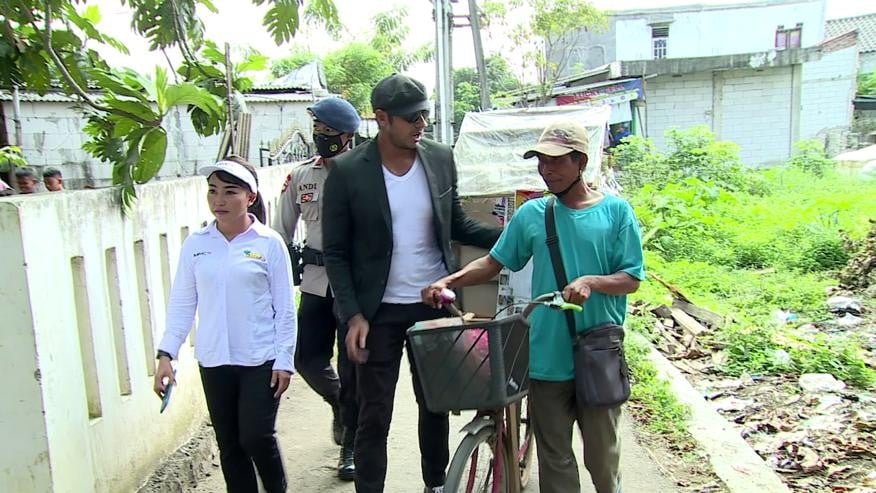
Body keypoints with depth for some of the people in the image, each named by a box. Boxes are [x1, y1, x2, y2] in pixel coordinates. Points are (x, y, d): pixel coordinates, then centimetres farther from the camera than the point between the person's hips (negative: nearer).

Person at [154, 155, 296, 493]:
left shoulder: (269, 243, -7)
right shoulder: (195, 245, 1)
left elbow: (284, 307, -5)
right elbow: (182, 303, 5)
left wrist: (284, 359, -6)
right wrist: (166, 353, -2)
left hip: (261, 360, -3)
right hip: (213, 362, 3)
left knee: (256, 437, -4)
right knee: (229, 444, 12)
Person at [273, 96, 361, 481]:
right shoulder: (300, 176, 5)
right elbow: (282, 231, 11)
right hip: (315, 282, 4)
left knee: (352, 367, 5)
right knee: (308, 358, 4)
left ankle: (350, 447, 23)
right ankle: (338, 402, 38)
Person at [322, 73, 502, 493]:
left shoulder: (441, 158, -1)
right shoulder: (347, 170, -11)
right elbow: (335, 251, -6)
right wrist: (353, 315, -13)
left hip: (435, 304, 4)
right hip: (378, 311, -3)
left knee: (436, 403, 18)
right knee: (375, 415, 4)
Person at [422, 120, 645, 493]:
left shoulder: (615, 210, -2)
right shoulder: (531, 214, 3)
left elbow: (632, 279, -2)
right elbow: (493, 262, 7)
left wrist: (591, 282, -21)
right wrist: (449, 281, -8)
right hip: (547, 358, 2)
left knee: (602, 455, 14)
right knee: (555, 460, 12)